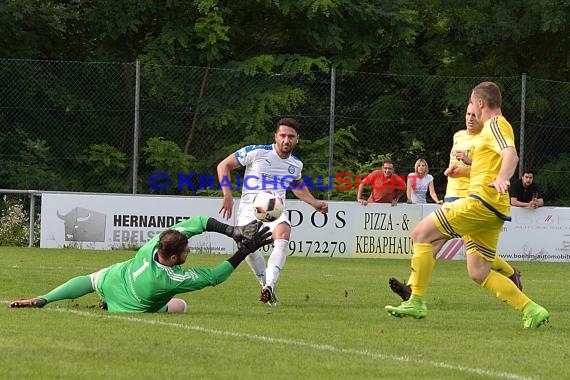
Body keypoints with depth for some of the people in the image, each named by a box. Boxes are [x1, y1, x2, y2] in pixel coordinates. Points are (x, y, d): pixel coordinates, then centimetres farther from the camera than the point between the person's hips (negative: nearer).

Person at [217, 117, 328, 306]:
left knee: (283, 235, -30)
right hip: (250, 208, -2)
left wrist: (315, 203, 23)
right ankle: (267, 286, 0)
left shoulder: (296, 164, 9)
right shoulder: (256, 152, -7)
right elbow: (224, 165, 0)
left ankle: (269, 285, -38)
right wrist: (227, 195, -10)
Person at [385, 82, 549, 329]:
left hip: (482, 202, -10)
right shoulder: (494, 126, 25)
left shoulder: (495, 125, -5)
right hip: (492, 212, 10)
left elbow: (511, 155, -25)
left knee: (420, 234, -9)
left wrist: (501, 179, -43)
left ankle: (416, 302, -12)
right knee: (478, 273, 9)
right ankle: (531, 310, 2)